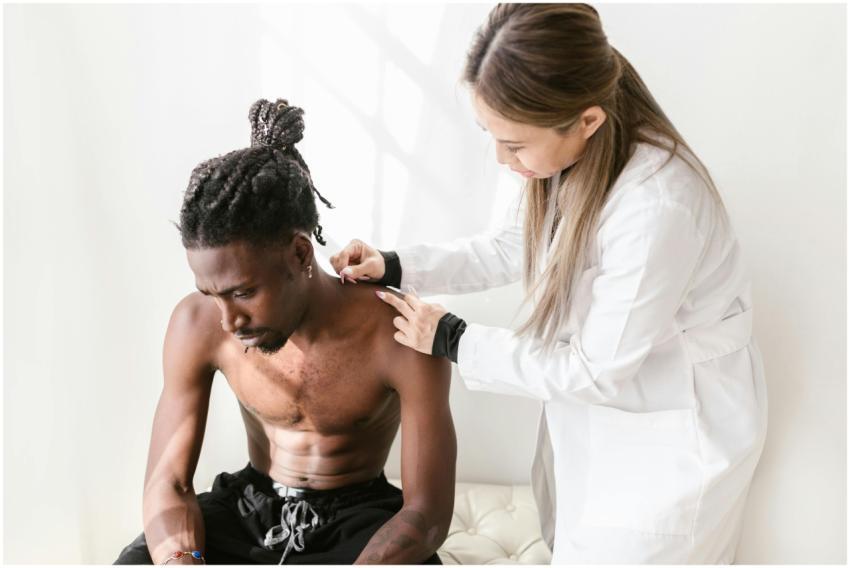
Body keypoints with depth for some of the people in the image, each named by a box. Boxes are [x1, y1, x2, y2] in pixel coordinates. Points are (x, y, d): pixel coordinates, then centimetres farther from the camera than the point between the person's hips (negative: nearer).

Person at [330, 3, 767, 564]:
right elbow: (518, 246, 4)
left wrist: (454, 341, -19)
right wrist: (398, 266, -5)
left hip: (672, 430, -7)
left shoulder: (656, 208, -38)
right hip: (598, 402, 7)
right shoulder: (578, 151, -14)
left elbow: (594, 369, -26)